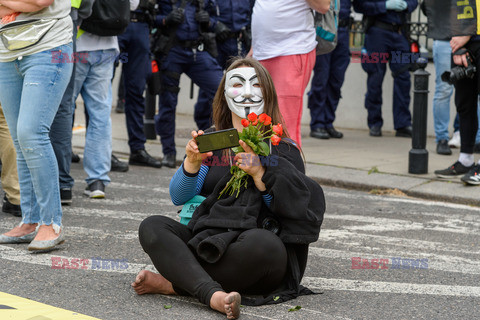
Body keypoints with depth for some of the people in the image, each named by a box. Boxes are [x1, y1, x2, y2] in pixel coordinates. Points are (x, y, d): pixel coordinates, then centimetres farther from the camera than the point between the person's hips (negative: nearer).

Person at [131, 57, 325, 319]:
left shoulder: (283, 150, 10)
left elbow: (291, 208, -1)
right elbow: (178, 197, 7)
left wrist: (259, 173, -15)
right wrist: (192, 162, -12)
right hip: (208, 242, 3)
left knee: (262, 243, -38)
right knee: (151, 227, -21)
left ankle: (173, 283, -27)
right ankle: (212, 294, -44)